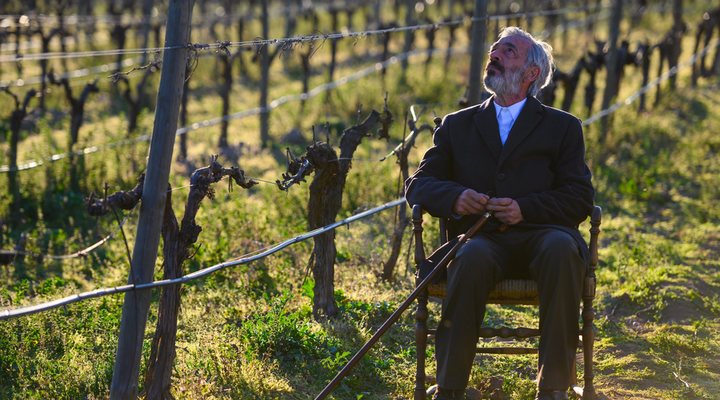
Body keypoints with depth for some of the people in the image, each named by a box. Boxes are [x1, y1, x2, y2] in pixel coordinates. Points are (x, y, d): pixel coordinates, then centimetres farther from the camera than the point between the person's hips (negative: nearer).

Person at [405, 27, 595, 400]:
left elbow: (579, 200, 7)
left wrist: (525, 208, -12)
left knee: (562, 250, -37)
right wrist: (454, 197, -8)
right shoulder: (457, 125, 24)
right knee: (472, 258, -37)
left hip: (540, 233, 0)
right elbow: (417, 184, 16)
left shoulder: (562, 127, 18)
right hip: (481, 237, 1)